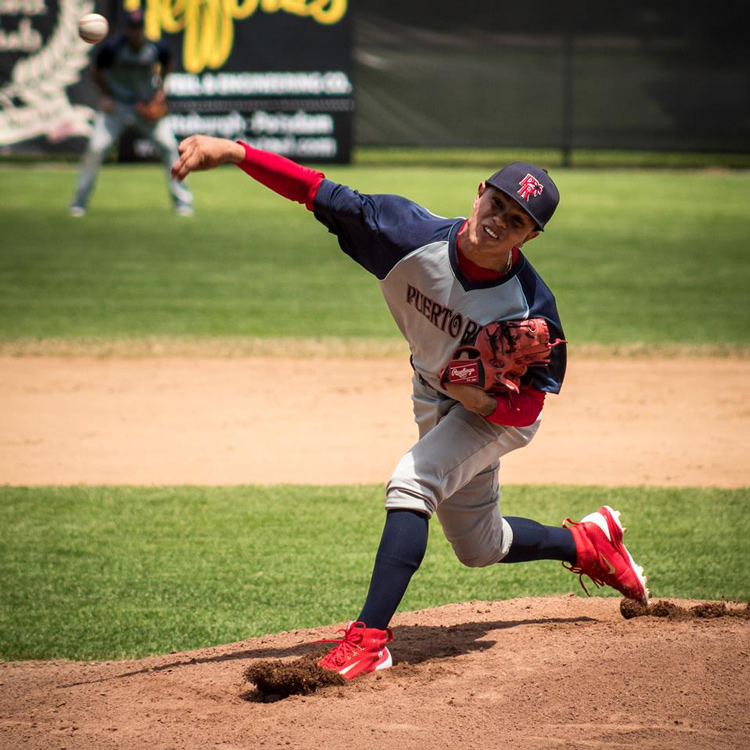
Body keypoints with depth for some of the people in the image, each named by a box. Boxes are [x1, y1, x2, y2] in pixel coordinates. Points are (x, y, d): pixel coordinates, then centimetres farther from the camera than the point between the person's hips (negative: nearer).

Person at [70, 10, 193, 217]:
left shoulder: (156, 49, -15)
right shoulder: (113, 48, -19)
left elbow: (166, 65, 10)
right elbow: (96, 70, -2)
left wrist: (160, 84, -1)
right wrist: (105, 96, -9)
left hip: (147, 105, 1)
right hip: (116, 104, -1)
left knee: (169, 145, -8)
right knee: (96, 148, -12)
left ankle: (181, 200, 5)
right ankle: (80, 200, 3)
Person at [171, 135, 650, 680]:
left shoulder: (531, 307, -34)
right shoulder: (411, 235, -29)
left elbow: (529, 408, -23)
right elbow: (316, 191, -32)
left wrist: (488, 401, -44)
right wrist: (231, 152, -43)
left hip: (503, 410, -5)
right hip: (434, 402, 5)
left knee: (412, 482, -30)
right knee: (479, 548, 18)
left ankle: (371, 636, -28)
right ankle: (588, 543, 45)